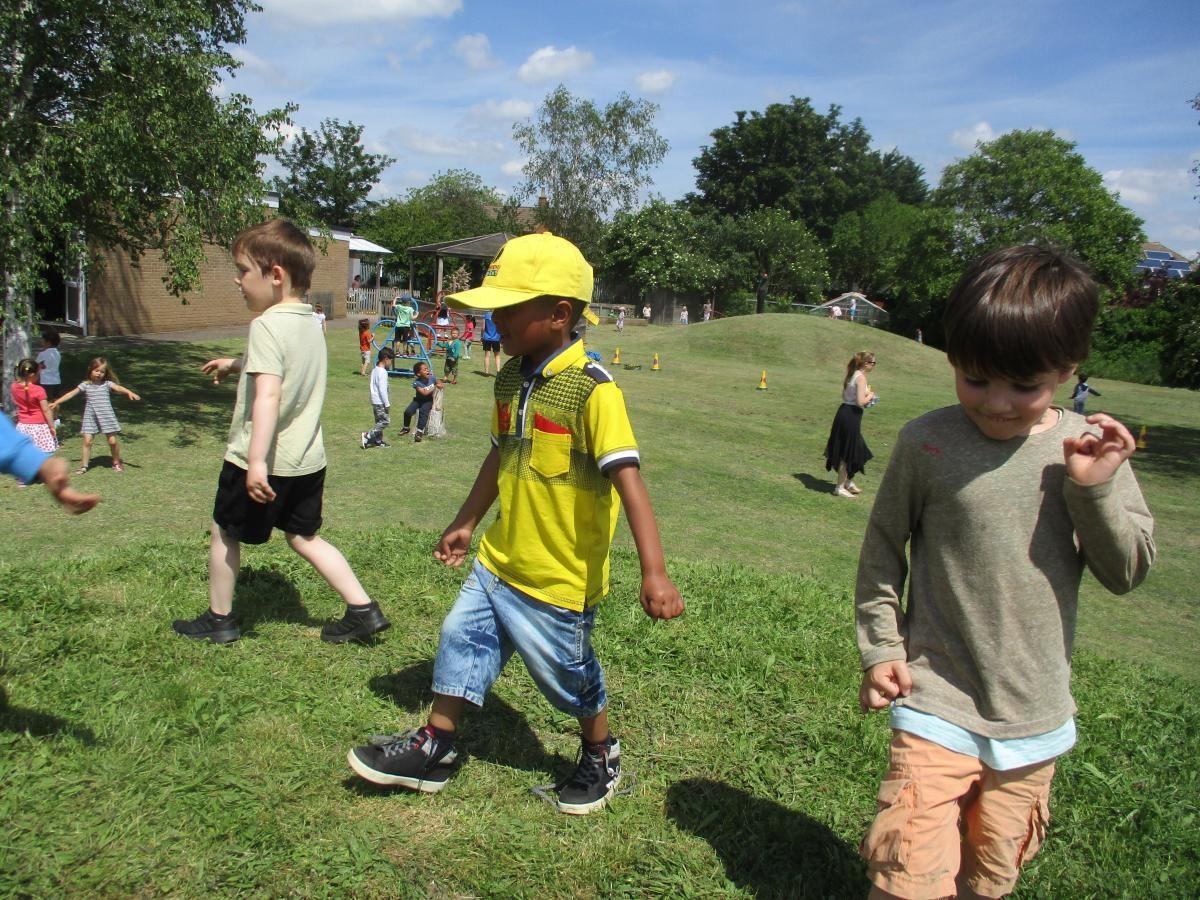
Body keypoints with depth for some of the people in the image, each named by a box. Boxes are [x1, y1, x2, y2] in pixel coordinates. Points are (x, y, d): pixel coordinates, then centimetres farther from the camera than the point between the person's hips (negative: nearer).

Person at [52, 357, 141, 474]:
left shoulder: (107, 384, 0)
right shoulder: (85, 385, 5)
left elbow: (118, 387, -18)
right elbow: (71, 394, 11)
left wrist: (129, 392, -38)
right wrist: (56, 402, 12)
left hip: (106, 416, -1)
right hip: (90, 416, 1)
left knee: (112, 441, 0)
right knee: (87, 441, -4)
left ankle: (116, 463, 19)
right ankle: (83, 465, 6)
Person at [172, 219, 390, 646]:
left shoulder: (268, 324, -18)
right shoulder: (310, 323, 8)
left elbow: (268, 395, -30)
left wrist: (256, 461, -35)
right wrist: (234, 364, 42)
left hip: (263, 462, -8)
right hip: (307, 459, 8)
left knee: (224, 531, 14)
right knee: (304, 536, 18)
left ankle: (219, 619, 27)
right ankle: (363, 609, 12)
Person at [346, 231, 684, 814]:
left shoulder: (592, 389, -22)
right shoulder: (511, 379, 2)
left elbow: (627, 479, -28)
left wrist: (654, 572, -33)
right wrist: (466, 523, 25)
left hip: (561, 576, -7)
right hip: (497, 561, 7)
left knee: (567, 671, 11)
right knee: (461, 639, 14)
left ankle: (600, 756, 38)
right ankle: (432, 749, 34)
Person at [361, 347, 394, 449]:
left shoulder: (374, 370, 12)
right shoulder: (383, 372, -18)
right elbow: (382, 389, -21)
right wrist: (387, 404, -15)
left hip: (375, 401, 10)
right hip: (380, 402, -10)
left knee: (379, 421, 15)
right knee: (385, 421, -5)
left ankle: (378, 441, 18)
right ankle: (367, 435, -7)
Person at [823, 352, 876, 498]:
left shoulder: (852, 375, 11)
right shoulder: (861, 377, -16)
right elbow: (860, 402, -23)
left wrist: (866, 395, 15)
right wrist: (870, 396, -4)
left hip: (844, 412, 9)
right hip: (851, 416, -9)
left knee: (853, 449, 22)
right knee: (847, 453, 1)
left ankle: (848, 482, 34)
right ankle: (840, 487, 9)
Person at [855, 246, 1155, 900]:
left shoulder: (1090, 448, -3)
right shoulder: (926, 443, -10)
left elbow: (1127, 572, -3)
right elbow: (882, 550, 0)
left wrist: (1095, 487, -18)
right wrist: (880, 648, -4)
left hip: (1036, 719, 3)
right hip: (937, 708, -3)